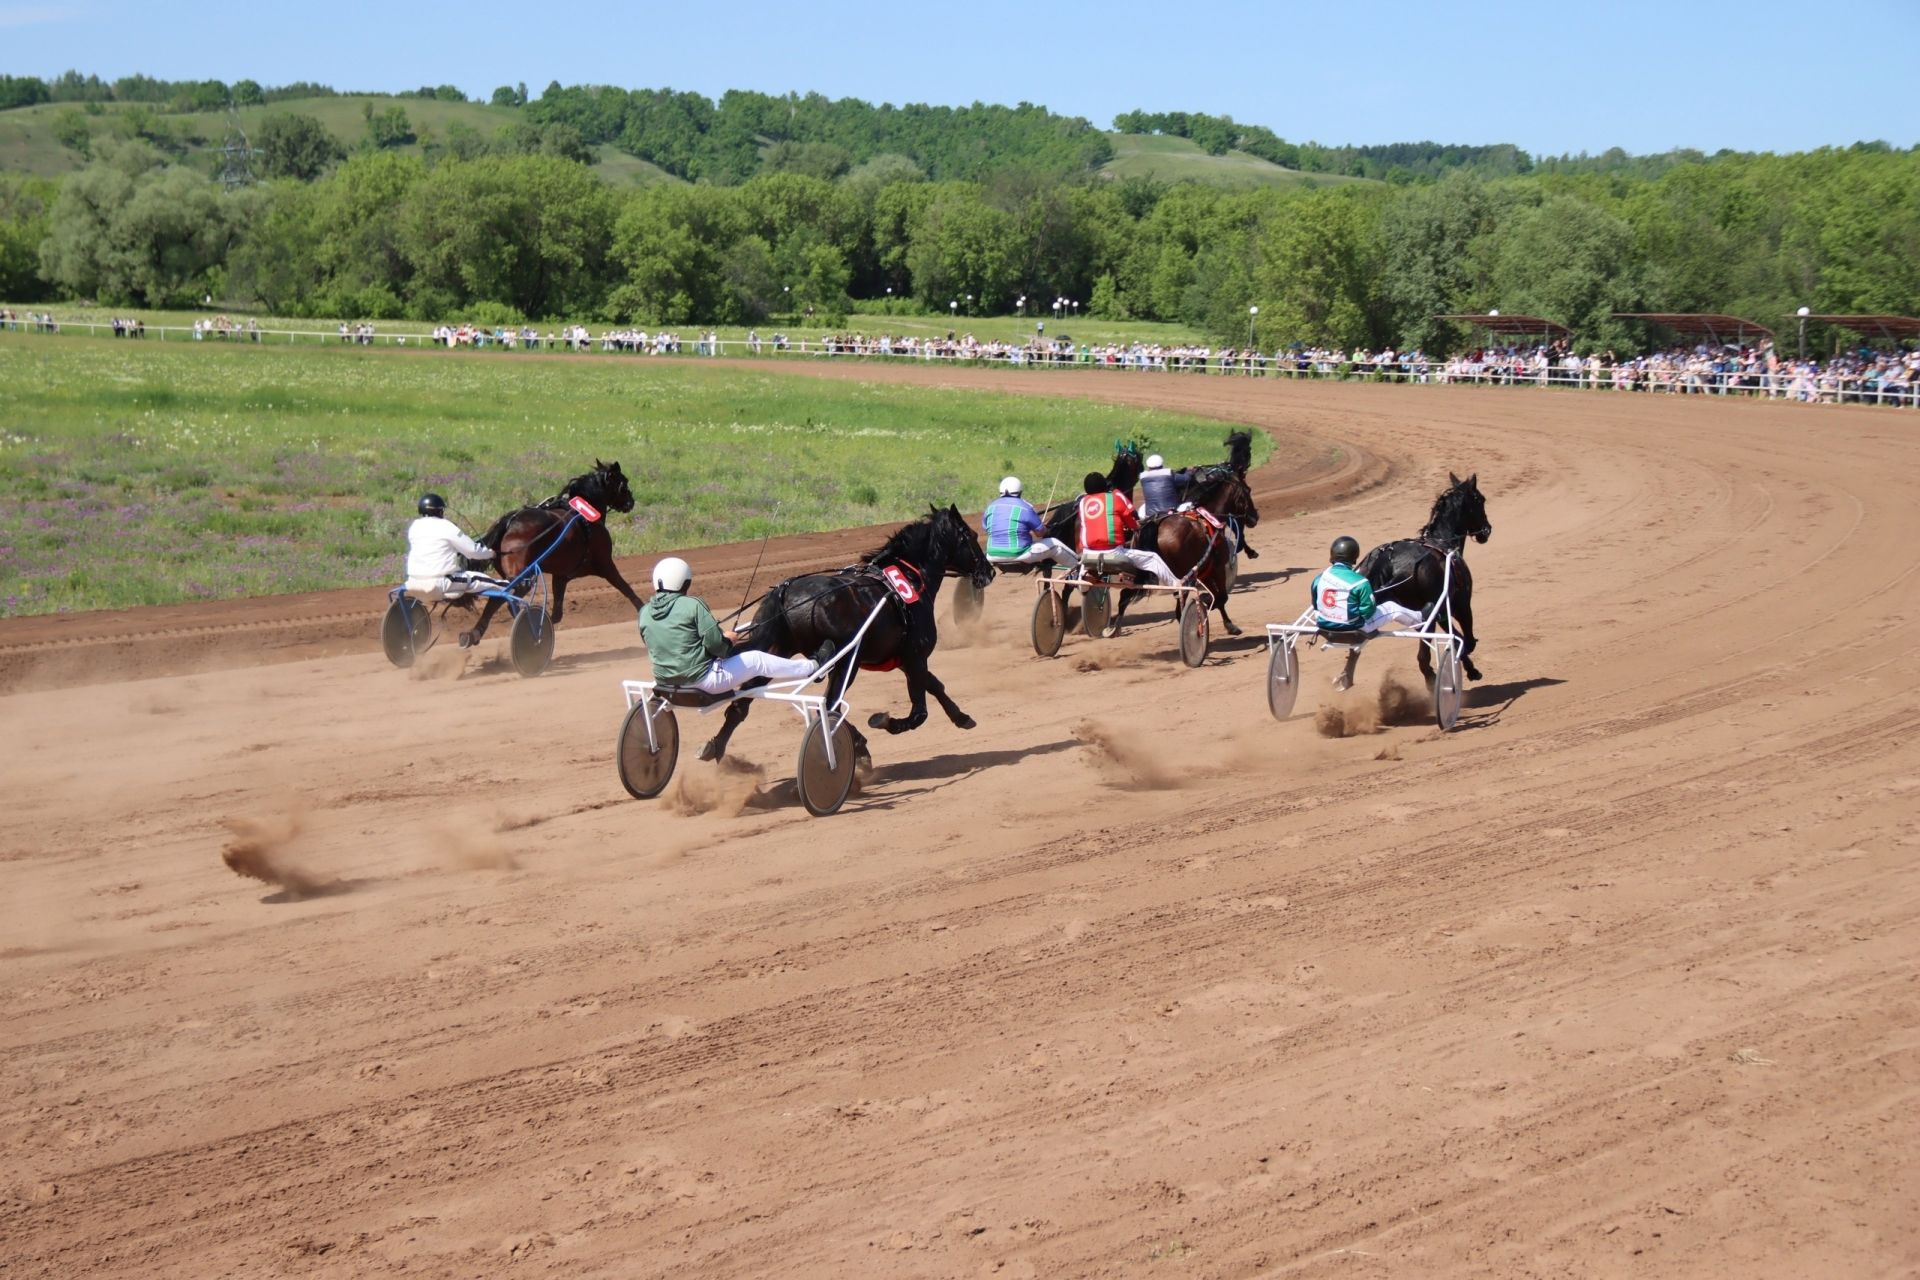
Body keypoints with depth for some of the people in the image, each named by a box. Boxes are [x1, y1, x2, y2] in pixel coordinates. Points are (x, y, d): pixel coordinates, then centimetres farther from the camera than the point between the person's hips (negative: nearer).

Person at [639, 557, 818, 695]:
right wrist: (729, 640, 8)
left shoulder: (645, 612, -1)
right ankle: (812, 667, 27)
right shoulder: (692, 605, -17)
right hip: (702, 680, -6)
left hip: (666, 681, 6)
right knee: (757, 660, 12)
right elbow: (715, 644, -17)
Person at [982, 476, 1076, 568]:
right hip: (1019, 555, -5)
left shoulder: (991, 507, 3)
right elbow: (1040, 533, -3)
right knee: (1055, 544, 13)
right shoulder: (1025, 507, -10)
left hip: (994, 557, 5)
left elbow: (984, 528, 17)